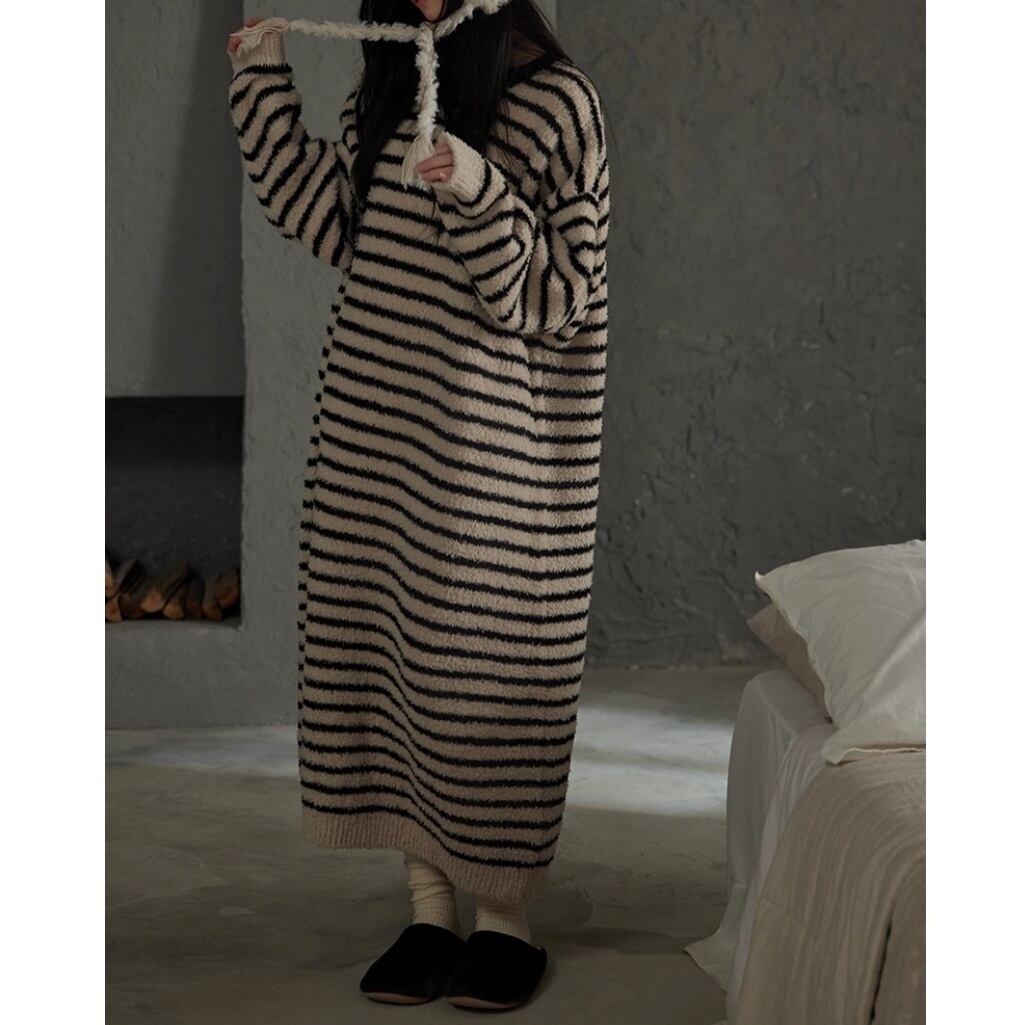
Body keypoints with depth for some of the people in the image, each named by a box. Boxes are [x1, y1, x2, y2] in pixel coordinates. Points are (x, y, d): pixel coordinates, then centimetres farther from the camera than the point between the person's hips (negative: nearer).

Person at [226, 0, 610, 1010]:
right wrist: (264, 82, 13)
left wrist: (480, 194, -26)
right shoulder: (392, 81, 12)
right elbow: (335, 220, 15)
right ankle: (430, 908, 18)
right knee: (393, 644, 8)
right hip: (374, 427, 6)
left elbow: (565, 297, -11)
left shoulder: (556, 102, -9)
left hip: (489, 445, -6)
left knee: (486, 659, 0)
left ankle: (505, 919, 13)